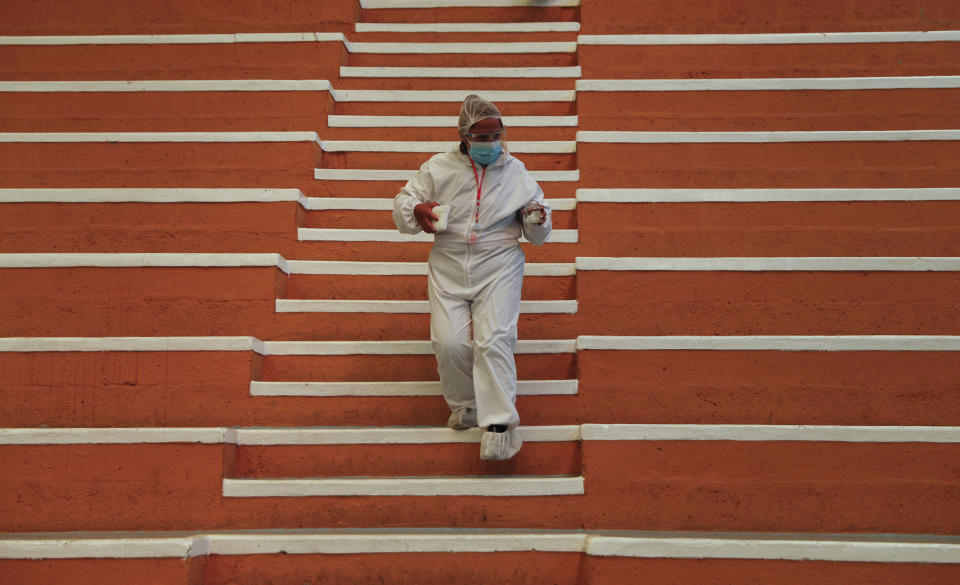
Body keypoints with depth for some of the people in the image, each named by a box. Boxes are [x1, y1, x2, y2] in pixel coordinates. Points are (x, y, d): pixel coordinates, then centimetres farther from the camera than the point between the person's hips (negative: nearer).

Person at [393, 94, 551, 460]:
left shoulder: (516, 173, 10)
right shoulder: (439, 168, 9)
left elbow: (537, 236, 13)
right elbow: (401, 205, 9)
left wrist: (537, 220, -11)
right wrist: (416, 210, -14)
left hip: (498, 266, -1)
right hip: (448, 267, 1)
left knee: (494, 339, -20)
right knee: (449, 342, -16)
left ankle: (500, 423, -19)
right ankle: (465, 404, 8)